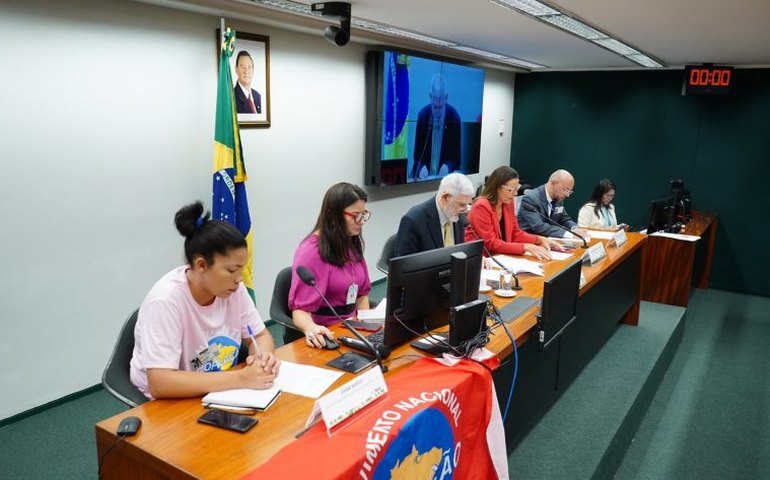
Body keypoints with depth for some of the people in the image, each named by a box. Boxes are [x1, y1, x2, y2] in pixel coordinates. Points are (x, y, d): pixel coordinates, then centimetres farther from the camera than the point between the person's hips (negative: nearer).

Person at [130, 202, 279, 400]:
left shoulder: (232, 287, -9)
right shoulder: (166, 300, -24)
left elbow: (261, 336, 3)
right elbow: (160, 384, -30)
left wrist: (264, 356, -19)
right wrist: (241, 378, -31)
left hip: (224, 394, 5)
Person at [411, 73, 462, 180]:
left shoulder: (454, 117, -7)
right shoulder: (422, 115, -5)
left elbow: (456, 156, -1)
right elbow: (417, 153, -1)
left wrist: (448, 167, -22)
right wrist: (421, 168, -22)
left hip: (445, 174, 0)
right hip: (424, 174, 0)